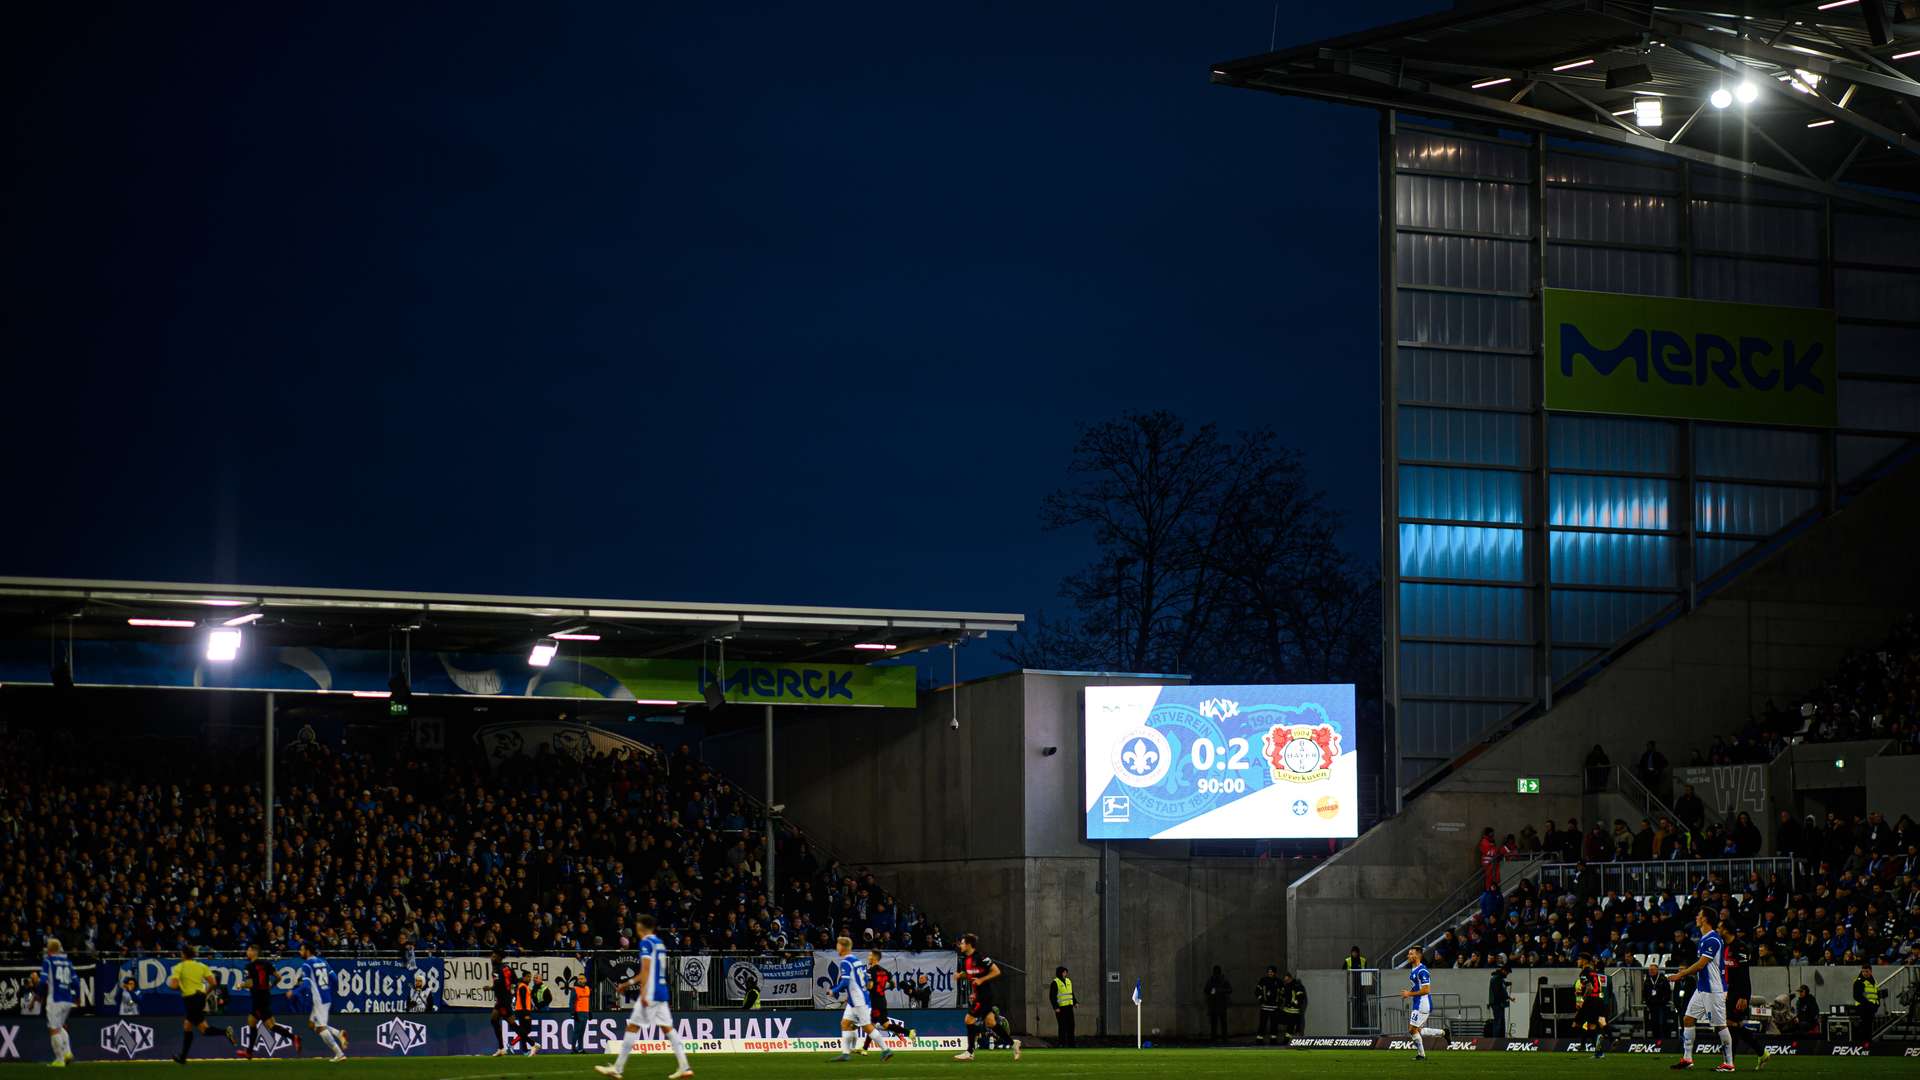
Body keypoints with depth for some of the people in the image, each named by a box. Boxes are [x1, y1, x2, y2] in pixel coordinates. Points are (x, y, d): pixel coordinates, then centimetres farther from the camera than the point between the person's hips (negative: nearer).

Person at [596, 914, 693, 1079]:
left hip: (651, 992, -8)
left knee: (632, 1027, -4)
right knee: (667, 1027, 7)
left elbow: (646, 969, -18)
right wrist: (628, 983, 32)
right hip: (662, 992, 8)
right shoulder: (659, 943, 18)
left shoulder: (646, 943, -8)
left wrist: (643, 993, -22)